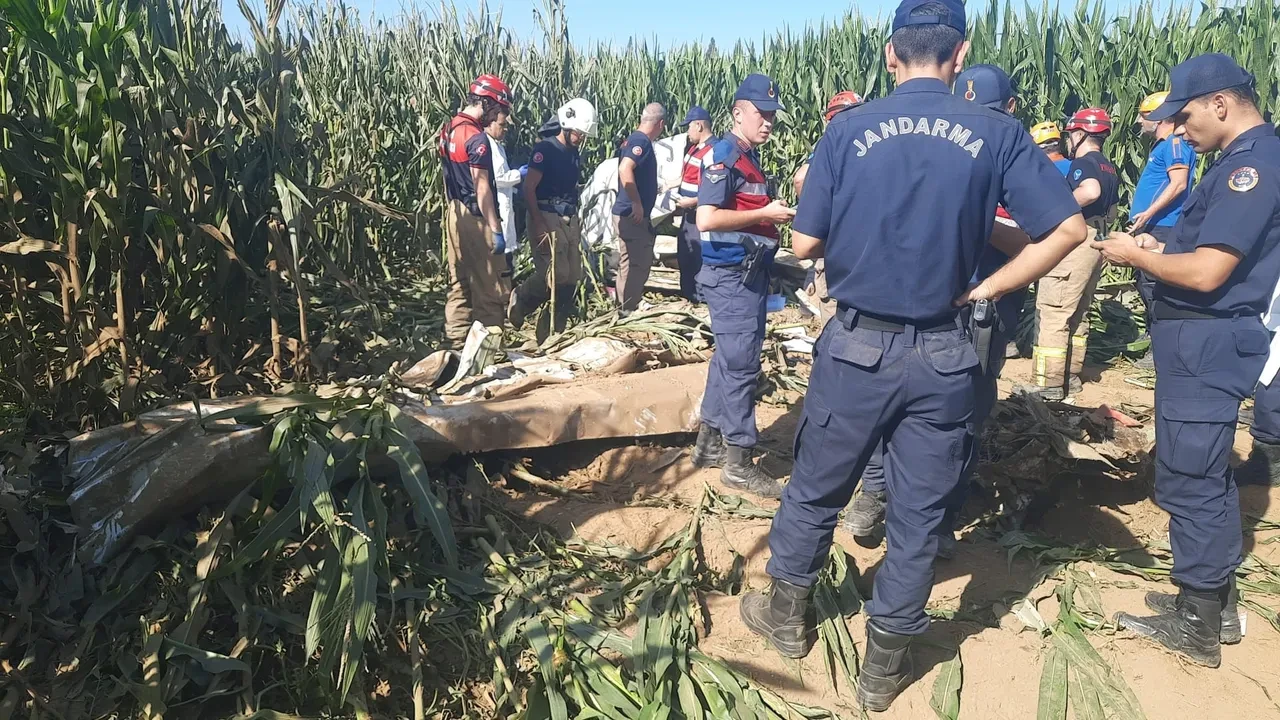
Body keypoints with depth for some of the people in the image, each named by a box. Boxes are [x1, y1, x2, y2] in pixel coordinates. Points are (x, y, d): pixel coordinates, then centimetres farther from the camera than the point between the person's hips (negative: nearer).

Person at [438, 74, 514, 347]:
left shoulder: (449, 129, 11)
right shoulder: (477, 138, -17)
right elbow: (482, 188, -20)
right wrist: (496, 230, -18)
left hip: (454, 214, 9)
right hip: (476, 219, -9)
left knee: (459, 284, 12)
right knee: (489, 287, -1)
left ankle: (457, 343, 16)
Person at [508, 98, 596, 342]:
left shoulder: (575, 155, 15)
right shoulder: (545, 149, -8)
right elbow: (529, 189, -12)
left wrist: (577, 221, 12)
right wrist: (539, 224, -19)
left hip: (569, 221, 8)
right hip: (547, 219, -8)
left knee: (573, 278, 4)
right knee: (557, 275, -15)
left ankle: (554, 331, 13)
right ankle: (520, 300, 11)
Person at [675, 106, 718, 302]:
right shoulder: (694, 147, 10)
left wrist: (692, 201, -23)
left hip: (701, 215, -10)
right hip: (689, 213, 10)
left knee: (698, 258, -3)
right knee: (684, 255, 19)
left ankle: (699, 297, 8)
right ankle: (687, 294, 32)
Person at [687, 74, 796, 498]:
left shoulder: (751, 158, 15)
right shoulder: (724, 156, -14)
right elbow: (707, 219, -25)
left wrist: (775, 213, 11)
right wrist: (765, 214, -19)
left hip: (749, 275, 10)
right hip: (731, 277, -10)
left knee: (730, 359, 15)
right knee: (741, 365, -5)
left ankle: (709, 444, 27)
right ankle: (738, 463, 4)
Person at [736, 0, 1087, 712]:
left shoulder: (848, 130, -5)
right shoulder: (998, 133, -3)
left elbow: (805, 243, -5)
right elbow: (1068, 230, -8)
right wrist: (984, 287, 0)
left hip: (857, 347, 0)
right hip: (944, 355, 1)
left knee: (815, 490, 18)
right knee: (919, 512, 13)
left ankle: (787, 614, 38)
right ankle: (885, 666, 27)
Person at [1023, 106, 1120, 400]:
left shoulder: (1082, 163, -12)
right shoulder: (1110, 169, 18)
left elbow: (1091, 191, -33)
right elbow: (1111, 211, 25)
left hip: (1075, 242, -10)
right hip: (1097, 243, 10)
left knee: (1053, 314, -7)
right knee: (1077, 315, 16)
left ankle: (1048, 384, -7)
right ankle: (1071, 376, 22)